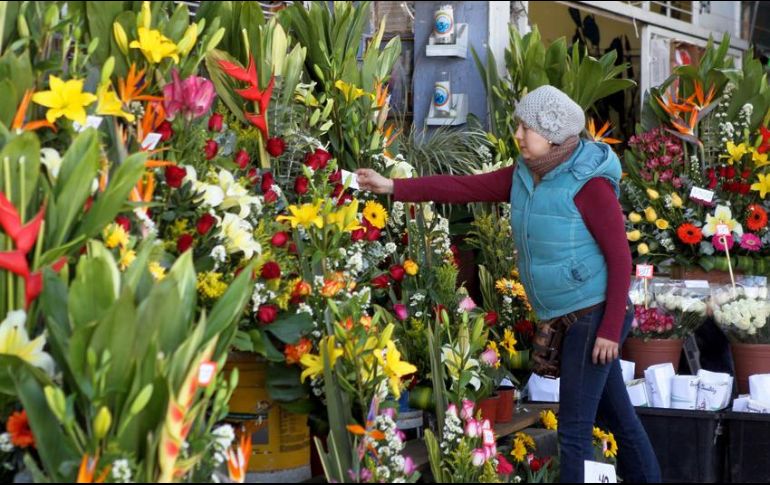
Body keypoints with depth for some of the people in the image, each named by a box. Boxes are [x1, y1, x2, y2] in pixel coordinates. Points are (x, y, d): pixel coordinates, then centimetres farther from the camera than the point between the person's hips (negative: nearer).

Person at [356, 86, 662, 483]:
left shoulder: (589, 183, -17)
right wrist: (395, 187, -4)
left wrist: (611, 329, -19)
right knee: (618, 418, 16)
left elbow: (620, 258, -17)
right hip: (565, 318, 8)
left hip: (595, 315, -8)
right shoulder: (525, 175, 5)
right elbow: (467, 187, 2)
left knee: (574, 428, -4)